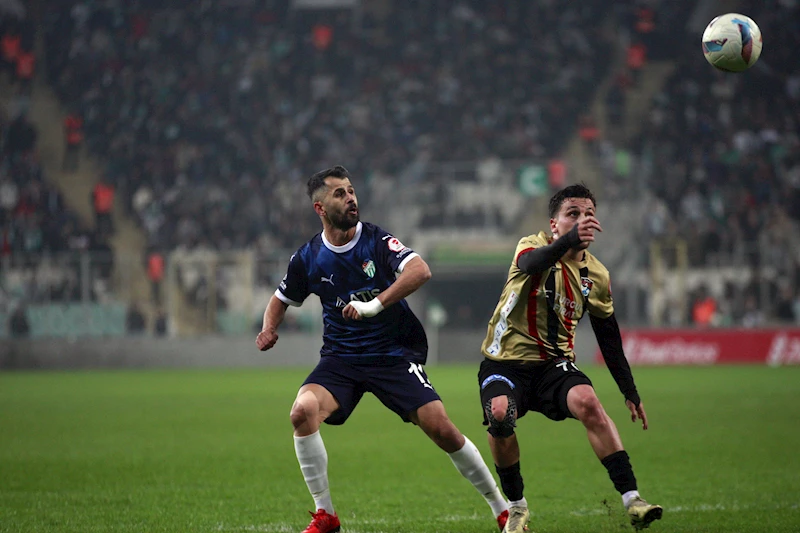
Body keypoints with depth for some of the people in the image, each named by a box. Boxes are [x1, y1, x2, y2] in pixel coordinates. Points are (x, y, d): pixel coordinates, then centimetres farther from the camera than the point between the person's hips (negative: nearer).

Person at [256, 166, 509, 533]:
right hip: (340, 358, 2)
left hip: (395, 354, -2)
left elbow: (421, 271, -28)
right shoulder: (308, 258, -1)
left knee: (442, 430, -13)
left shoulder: (377, 241, -10)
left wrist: (375, 305, -37)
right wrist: (269, 329, -4)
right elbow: (282, 299, 17)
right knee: (303, 411, -25)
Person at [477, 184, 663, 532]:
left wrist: (630, 393, 13)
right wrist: (570, 239, -57)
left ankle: (631, 498, -26)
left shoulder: (596, 275, 4)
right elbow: (531, 263, -38)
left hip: (555, 364, 3)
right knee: (500, 415, -31)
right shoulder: (534, 246, -10)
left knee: (588, 403, -28)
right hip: (506, 360, -3)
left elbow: (608, 337, 14)